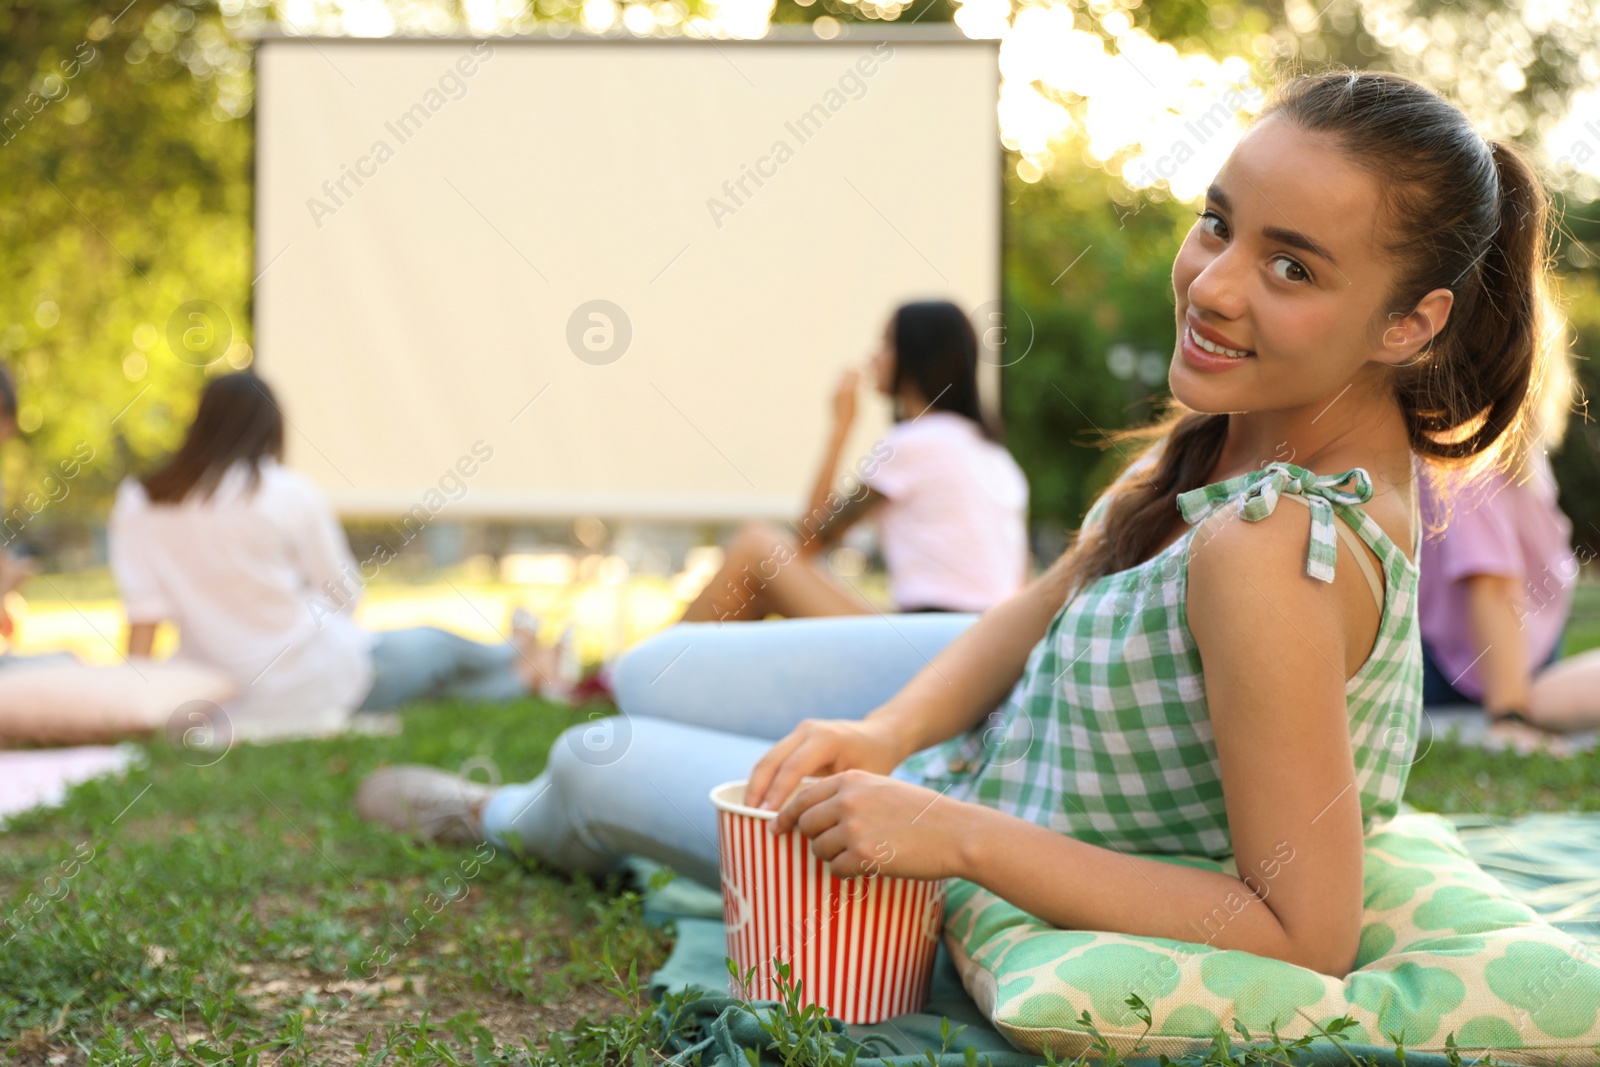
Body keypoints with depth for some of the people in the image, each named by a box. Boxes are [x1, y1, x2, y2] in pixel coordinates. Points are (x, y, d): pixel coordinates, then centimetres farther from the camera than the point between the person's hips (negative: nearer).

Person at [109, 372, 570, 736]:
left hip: (222, 702, 5)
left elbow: (142, 616, -8)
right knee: (435, 645, 27)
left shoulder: (136, 501, -2)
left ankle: (526, 677, 49)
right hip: (315, 690, -5)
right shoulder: (289, 494, -12)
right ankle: (520, 656, 57)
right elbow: (344, 596, -3)